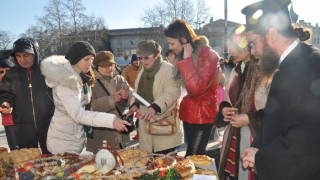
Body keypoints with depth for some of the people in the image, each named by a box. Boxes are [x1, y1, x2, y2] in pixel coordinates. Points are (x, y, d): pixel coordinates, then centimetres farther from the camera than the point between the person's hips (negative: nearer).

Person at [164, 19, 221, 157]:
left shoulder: (208, 55, -15)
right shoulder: (181, 56, 11)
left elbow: (198, 88, -25)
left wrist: (187, 60, -23)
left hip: (203, 115, -8)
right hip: (189, 113, 8)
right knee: (196, 154, 15)